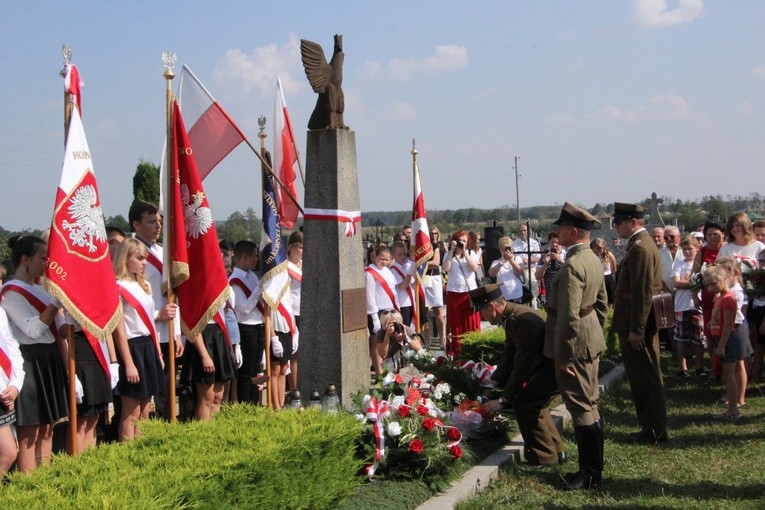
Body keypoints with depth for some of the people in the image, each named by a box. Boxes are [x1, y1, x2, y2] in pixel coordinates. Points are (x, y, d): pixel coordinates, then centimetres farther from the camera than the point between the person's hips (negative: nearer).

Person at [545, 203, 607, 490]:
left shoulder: (572, 265, -22)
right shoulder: (593, 260, 9)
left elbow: (569, 317, -24)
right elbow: (602, 304, 17)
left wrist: (564, 356, -19)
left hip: (575, 345, -10)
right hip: (592, 342, 10)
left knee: (581, 408, -2)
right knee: (590, 405, 16)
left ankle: (590, 475, 6)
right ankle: (593, 467, 27)